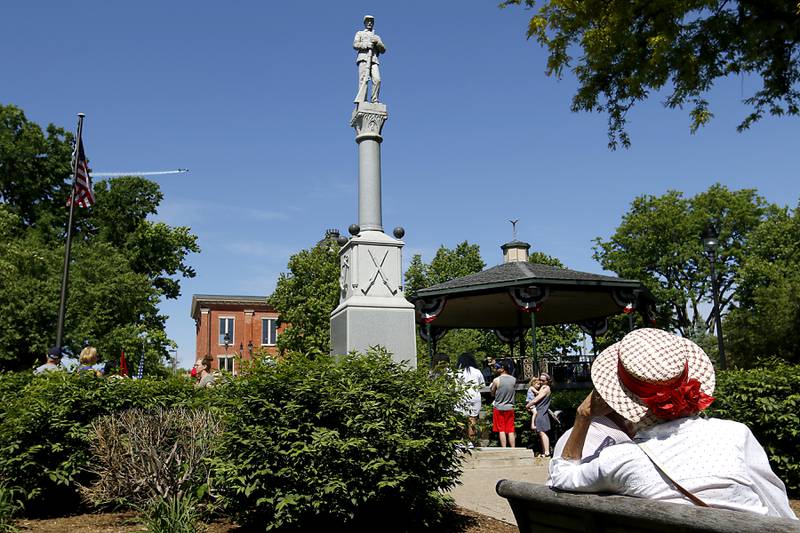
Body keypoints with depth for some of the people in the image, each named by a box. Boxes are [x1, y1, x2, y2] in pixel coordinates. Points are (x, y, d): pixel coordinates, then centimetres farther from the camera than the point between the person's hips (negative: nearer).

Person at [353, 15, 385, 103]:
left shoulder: (376, 37, 32)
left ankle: (374, 101, -16)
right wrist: (367, 44, -5)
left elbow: (383, 50, 18)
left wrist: (377, 42, 0)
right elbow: (355, 45, 6)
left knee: (377, 79, -17)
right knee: (364, 79, -17)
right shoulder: (360, 33, 24)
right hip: (363, 58, -3)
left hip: (374, 59, 3)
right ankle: (362, 101, -24)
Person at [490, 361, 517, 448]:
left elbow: (492, 392, 0)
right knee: (511, 430, 8)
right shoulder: (514, 379, -3)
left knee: (501, 430, 3)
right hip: (510, 408, 3)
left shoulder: (496, 380, -13)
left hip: (499, 408, -3)